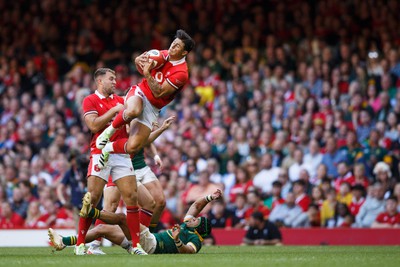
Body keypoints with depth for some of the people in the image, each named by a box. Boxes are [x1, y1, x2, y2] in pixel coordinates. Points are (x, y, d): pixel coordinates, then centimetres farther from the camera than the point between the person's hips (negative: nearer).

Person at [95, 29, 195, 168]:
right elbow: (143, 68, 20)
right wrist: (138, 61, -4)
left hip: (152, 109, -2)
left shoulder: (181, 73, -16)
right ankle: (110, 131, -14)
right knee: (133, 111, -40)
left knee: (132, 148, -17)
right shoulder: (163, 54, 2)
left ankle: (108, 148, 13)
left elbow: (159, 93, -20)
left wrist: (147, 74, -27)